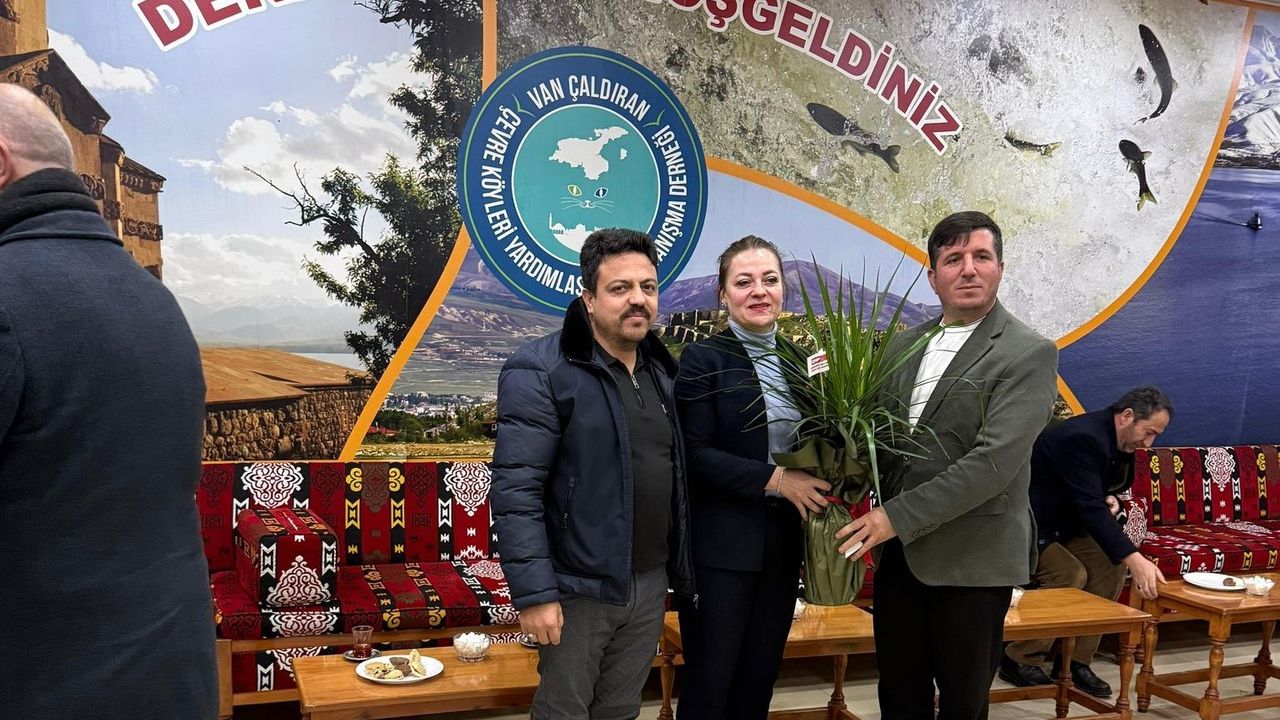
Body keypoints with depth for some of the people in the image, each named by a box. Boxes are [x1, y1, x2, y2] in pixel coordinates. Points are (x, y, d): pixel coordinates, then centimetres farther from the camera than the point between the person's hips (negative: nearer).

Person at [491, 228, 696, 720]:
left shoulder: (663, 371, 9)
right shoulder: (540, 372, -14)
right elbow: (516, 491, -18)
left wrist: (679, 567, 12)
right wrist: (534, 592, -21)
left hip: (651, 584, 6)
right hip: (579, 588, -6)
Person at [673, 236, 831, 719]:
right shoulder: (703, 359, -9)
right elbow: (694, 454, -16)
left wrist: (824, 483, -4)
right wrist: (774, 479, -19)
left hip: (783, 541, 6)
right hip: (721, 544, -5)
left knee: (760, 678, 15)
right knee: (710, 680, 5)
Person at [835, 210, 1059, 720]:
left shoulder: (1029, 353, -9)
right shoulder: (906, 345, 10)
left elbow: (996, 459, -19)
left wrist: (898, 516, -20)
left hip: (972, 561, -5)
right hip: (899, 552, 5)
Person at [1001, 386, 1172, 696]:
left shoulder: (1112, 440, 3)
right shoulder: (1082, 438, -27)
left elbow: (1093, 495, 18)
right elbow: (1089, 507, -35)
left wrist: (1108, 500, -7)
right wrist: (1134, 559, -40)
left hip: (1062, 523, 10)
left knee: (1110, 564, -8)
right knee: (1071, 575, -25)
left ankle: (1076, 659, 0)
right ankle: (1020, 660, -9)